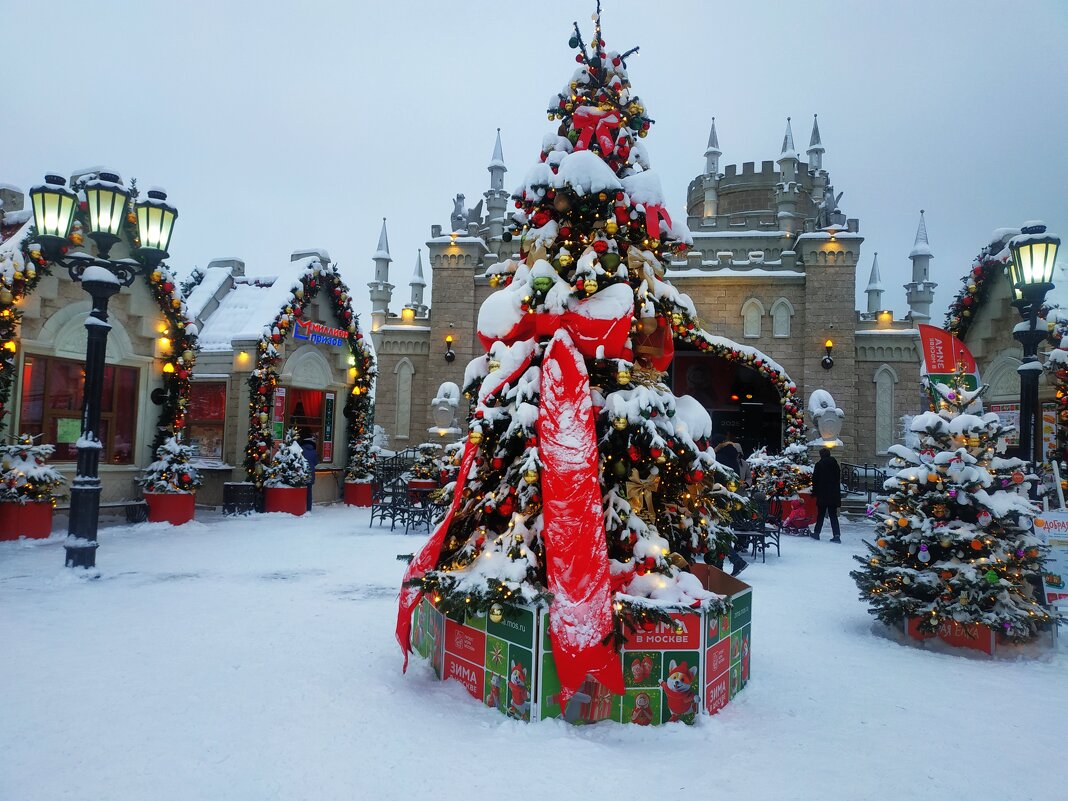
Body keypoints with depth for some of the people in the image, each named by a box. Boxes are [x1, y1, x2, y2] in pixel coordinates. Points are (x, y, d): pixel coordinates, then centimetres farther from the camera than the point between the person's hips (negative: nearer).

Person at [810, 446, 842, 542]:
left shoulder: (819, 465, -6)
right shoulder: (835, 464, 7)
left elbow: (815, 480, -4)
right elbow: (839, 479, 12)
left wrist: (814, 492, 6)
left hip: (822, 494, -3)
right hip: (834, 494, 3)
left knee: (820, 514, 8)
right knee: (833, 515, 4)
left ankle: (816, 533, 15)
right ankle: (837, 535, -6)